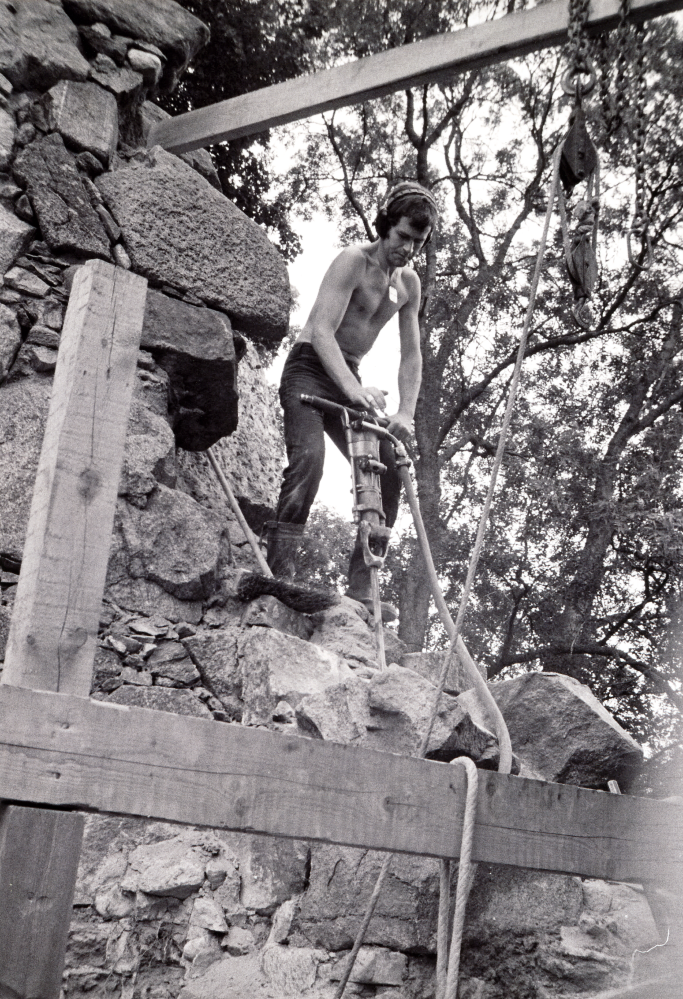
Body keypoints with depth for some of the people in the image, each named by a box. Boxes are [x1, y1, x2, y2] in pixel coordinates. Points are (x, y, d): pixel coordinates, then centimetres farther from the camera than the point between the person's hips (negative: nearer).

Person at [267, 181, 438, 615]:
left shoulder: (409, 283, 8)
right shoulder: (353, 260, -14)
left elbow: (411, 355, 6)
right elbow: (322, 330, -25)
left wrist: (406, 414, -9)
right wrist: (354, 389, -38)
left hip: (349, 381, 7)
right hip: (310, 368, -7)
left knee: (390, 472, -5)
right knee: (308, 458, -29)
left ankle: (363, 586, 1)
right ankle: (280, 571, -28)